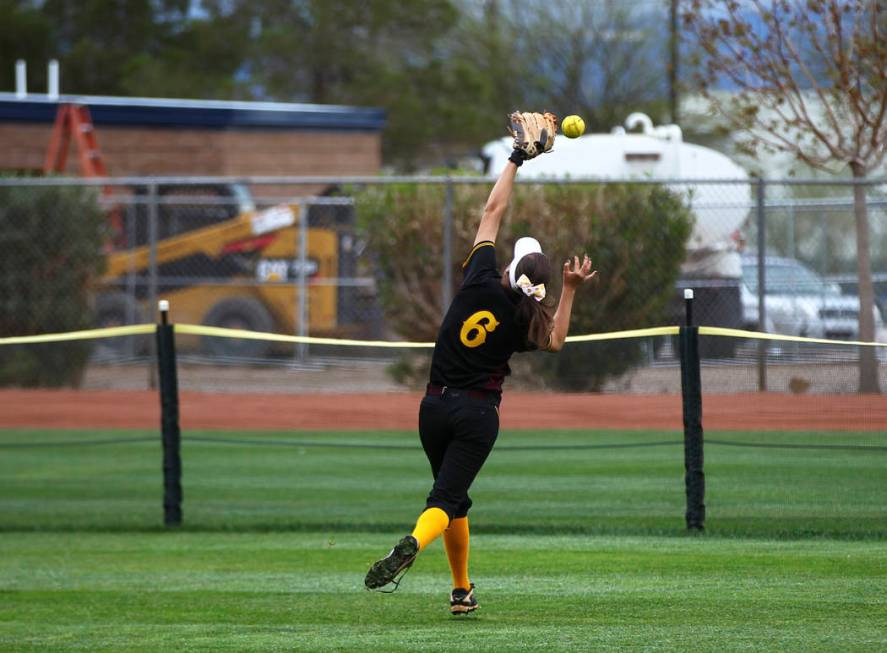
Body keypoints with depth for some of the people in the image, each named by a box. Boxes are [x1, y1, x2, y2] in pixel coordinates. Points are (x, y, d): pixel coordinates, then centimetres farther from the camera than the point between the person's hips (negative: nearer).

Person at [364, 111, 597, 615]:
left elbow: (493, 211, 3)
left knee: (454, 498, 17)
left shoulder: (482, 281, -6)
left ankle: (462, 591, 17)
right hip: (478, 412, -3)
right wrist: (571, 290, 3)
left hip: (436, 405, 3)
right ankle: (413, 544, -42)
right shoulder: (525, 319, -9)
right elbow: (556, 341, 14)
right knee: (447, 497, -9)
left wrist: (517, 159, 10)